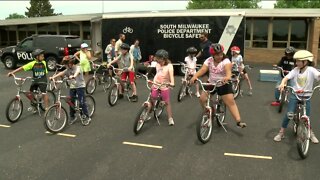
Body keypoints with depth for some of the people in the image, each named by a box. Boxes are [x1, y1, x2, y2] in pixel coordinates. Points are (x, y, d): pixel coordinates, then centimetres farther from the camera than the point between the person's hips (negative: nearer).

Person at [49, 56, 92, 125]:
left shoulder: (77, 67, -11)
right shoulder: (68, 70, 9)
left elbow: (77, 72, -33)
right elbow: (61, 73, -4)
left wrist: (73, 76, -56)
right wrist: (53, 77, -20)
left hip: (80, 86, -6)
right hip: (72, 87, 6)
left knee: (82, 103, -9)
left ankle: (87, 117, 0)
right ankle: (72, 117, 21)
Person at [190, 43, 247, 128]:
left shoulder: (226, 61, -17)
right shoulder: (209, 61, -5)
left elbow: (228, 70, -36)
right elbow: (202, 70, -17)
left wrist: (227, 77, -60)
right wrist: (194, 76, -37)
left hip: (224, 84, -4)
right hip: (211, 83, 4)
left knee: (231, 102, -12)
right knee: (202, 98, -9)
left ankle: (238, 121, -9)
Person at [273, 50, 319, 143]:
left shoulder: (311, 70, -11)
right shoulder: (295, 70, -5)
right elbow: (286, 77, -14)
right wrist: (282, 84, -35)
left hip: (306, 96, 0)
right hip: (294, 95, 1)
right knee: (289, 114, -9)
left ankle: (310, 132, 34)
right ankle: (281, 132, 7)